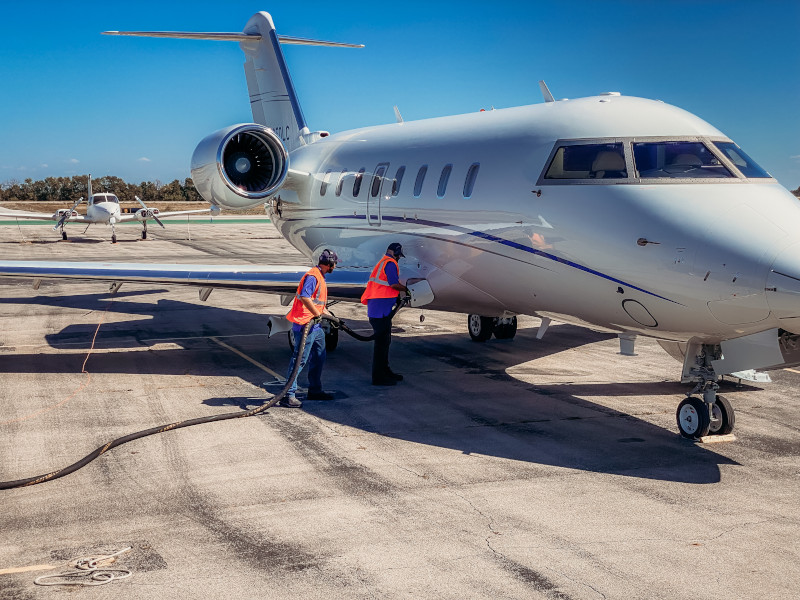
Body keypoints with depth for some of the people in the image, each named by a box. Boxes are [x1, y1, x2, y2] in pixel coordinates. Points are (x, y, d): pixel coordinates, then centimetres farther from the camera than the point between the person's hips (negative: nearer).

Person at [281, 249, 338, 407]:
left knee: (319, 357, 18)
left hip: (315, 325, 11)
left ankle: (315, 390, 29)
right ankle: (288, 395, -11)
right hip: (305, 325, -11)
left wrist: (328, 314, 33)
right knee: (300, 359, -11)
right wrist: (317, 314, -24)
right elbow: (304, 297, -29)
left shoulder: (320, 277, 19)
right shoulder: (312, 276, -16)